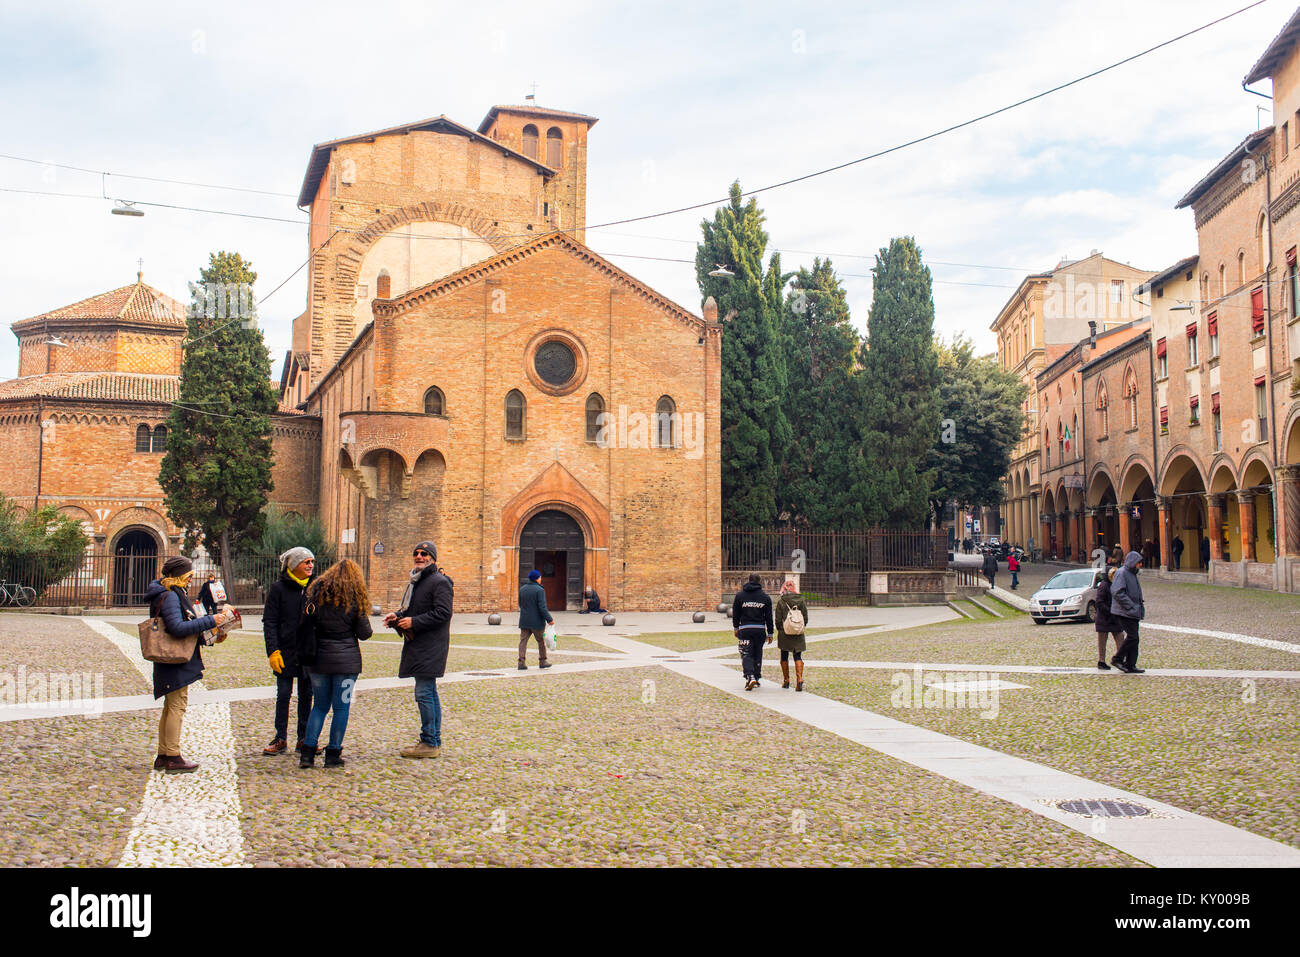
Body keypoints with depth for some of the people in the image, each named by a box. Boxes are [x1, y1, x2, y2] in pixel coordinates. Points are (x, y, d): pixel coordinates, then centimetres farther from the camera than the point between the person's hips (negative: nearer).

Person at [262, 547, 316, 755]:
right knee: (283, 695, 3)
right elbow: (269, 622, -3)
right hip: (286, 652, -2)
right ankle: (280, 739, 13)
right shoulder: (279, 588, -3)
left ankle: (304, 739, 16)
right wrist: (273, 650, -12)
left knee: (306, 696, 7)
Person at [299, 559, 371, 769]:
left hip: (319, 658, 3)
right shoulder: (355, 599, -5)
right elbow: (364, 633, -3)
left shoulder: (317, 593, 3)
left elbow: (305, 626, 1)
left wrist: (306, 653, 14)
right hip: (346, 660, -3)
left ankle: (307, 753, 6)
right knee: (341, 706, 5)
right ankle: (333, 754, 7)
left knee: (319, 705, 13)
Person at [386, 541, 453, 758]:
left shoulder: (440, 582, -12)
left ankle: (429, 743, -5)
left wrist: (414, 622, -20)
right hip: (417, 646, 10)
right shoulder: (416, 581, 19)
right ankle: (434, 740, 21)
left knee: (424, 693, -10)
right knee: (429, 693, 14)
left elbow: (443, 613, -20)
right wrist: (397, 616, 7)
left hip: (430, 647, -10)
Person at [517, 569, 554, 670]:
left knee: (523, 641, 2)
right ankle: (542, 662, 19)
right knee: (541, 641, 11)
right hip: (537, 622, -5)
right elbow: (542, 607, -18)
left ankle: (522, 662, -7)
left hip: (524, 621, 5)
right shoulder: (540, 590, -13)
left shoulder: (522, 589, 7)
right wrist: (549, 619, -14)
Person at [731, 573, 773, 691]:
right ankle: (756, 678, 21)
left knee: (746, 654, -1)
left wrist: (735, 628, 18)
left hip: (745, 629, -1)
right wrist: (770, 633, 10)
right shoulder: (765, 597, 2)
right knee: (758, 654, 14)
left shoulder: (740, 595, 1)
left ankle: (750, 676, -21)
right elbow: (768, 617, 5)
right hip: (760, 629, 1)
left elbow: (735, 614, 6)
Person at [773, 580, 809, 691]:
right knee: (798, 657, 6)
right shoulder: (800, 600, -1)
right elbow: (805, 618, 2)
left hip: (784, 634, -1)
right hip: (798, 635, 2)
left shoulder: (781, 602, -8)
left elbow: (778, 620, -6)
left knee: (784, 657, 13)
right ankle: (799, 679, -12)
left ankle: (786, 681, 19)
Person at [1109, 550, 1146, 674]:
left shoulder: (1132, 574, 19)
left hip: (1133, 612, 10)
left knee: (1133, 638, 7)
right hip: (1124, 612, -10)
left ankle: (1130, 665, 9)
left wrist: (1140, 607, 15)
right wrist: (1130, 606, -22)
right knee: (1132, 636, -13)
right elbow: (1117, 592, -21)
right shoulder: (1121, 573, -12)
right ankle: (1117, 659, -3)